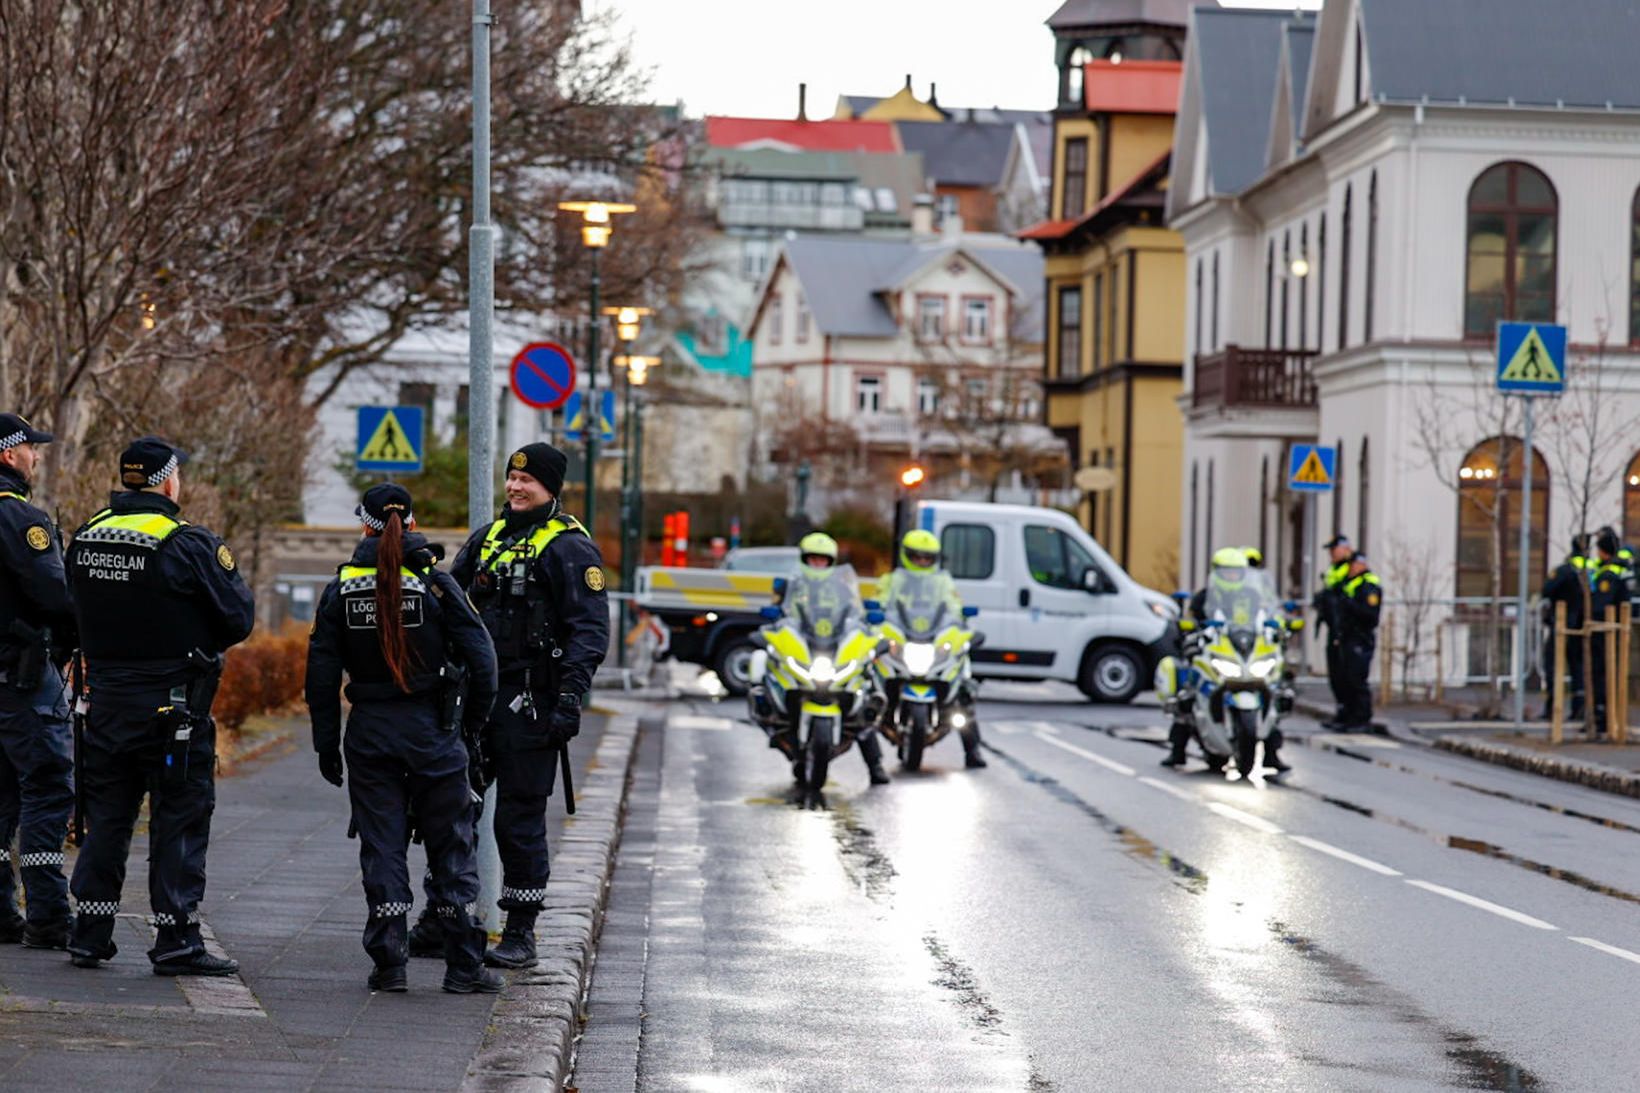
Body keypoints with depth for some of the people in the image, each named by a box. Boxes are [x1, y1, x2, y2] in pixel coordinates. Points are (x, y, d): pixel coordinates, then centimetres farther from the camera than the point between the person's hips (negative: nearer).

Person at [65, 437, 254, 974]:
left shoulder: (87, 538, 5)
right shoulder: (188, 543, -14)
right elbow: (238, 619, -10)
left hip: (106, 701, 6)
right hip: (174, 704, -6)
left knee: (106, 815, 13)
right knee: (179, 819, 1)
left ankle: (90, 935, 16)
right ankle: (177, 942, 1)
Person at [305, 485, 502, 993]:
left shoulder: (342, 587, 1)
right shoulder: (436, 583, -5)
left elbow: (321, 671, 2)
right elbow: (481, 657, -8)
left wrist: (326, 743, 9)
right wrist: (473, 724, 5)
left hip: (369, 732, 2)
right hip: (432, 727, -2)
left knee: (381, 847, 8)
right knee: (452, 847, 6)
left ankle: (389, 963, 6)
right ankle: (464, 966, 6)